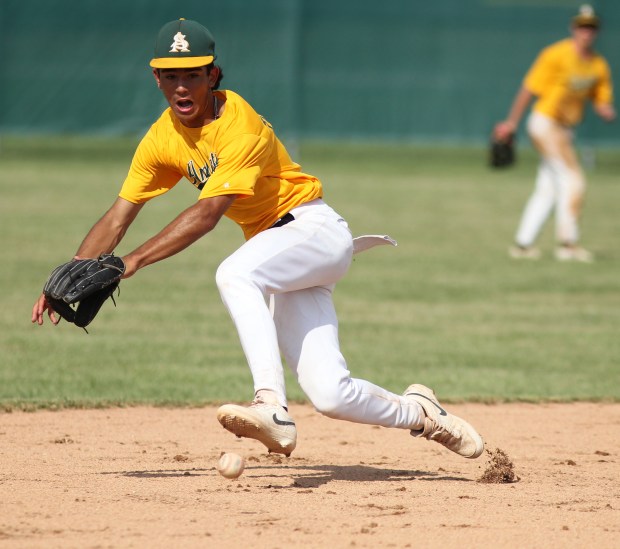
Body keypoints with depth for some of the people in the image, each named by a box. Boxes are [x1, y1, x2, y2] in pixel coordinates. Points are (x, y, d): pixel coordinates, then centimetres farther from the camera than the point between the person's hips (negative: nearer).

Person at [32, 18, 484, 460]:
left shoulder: (242, 128, -22)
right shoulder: (162, 140, 0)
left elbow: (207, 215, -31)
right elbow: (118, 217, 0)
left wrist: (133, 261, -38)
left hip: (316, 229, -6)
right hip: (274, 250, 6)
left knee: (235, 273, -36)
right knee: (328, 393, -7)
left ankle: (273, 407, -41)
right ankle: (418, 413, 20)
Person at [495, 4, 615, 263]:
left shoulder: (598, 65, 3)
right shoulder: (556, 55, -16)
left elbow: (602, 101, 8)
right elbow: (529, 88, -14)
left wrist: (607, 111, -17)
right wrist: (512, 122, -14)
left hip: (563, 129, 8)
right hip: (545, 123, -8)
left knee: (548, 190, 12)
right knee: (573, 179, -15)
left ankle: (522, 244, 20)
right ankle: (568, 243, -13)